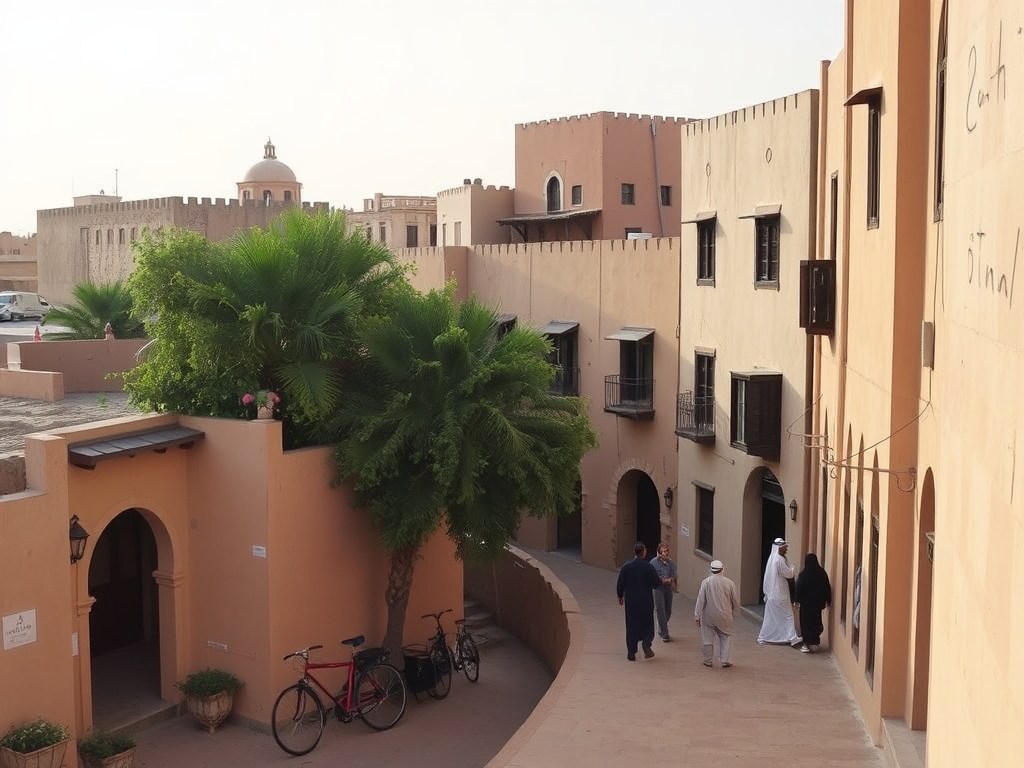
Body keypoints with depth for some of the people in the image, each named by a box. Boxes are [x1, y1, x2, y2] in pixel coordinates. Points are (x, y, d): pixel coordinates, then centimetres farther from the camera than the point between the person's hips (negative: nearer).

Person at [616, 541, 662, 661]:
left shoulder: (626, 567, -7)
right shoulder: (649, 567, -12)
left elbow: (620, 585, -2)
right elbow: (657, 584, -8)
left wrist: (620, 596, 14)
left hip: (631, 602, 2)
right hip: (646, 602, -1)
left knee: (631, 626, 11)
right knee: (647, 624, 16)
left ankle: (631, 652, 12)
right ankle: (646, 644, -7)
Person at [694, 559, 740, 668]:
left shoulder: (706, 582, -11)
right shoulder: (729, 583, -8)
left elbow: (700, 600, -10)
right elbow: (736, 601, 1)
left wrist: (697, 616, -4)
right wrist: (734, 612, 19)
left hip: (708, 617, -1)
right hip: (724, 617, 1)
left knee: (707, 638, 12)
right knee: (726, 638, 15)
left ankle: (708, 660, 21)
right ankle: (724, 660, 12)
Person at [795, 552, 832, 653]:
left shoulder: (804, 574, -13)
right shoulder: (822, 572, -2)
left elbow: (799, 588, -12)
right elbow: (827, 587, 3)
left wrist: (797, 600, -3)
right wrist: (828, 600, 12)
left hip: (806, 602, -4)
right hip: (818, 602, 4)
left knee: (806, 622, 2)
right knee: (816, 620, 18)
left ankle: (807, 644, -1)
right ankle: (815, 642, 24)